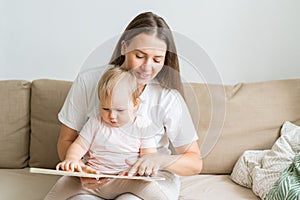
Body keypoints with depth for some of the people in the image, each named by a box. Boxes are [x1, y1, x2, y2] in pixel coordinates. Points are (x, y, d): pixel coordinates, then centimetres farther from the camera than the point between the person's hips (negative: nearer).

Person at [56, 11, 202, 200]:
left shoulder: (169, 98, -10)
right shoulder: (88, 81, -7)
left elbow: (195, 163, -5)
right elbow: (66, 141, 0)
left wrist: (160, 159, -26)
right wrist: (81, 169, -22)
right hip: (98, 180, 2)